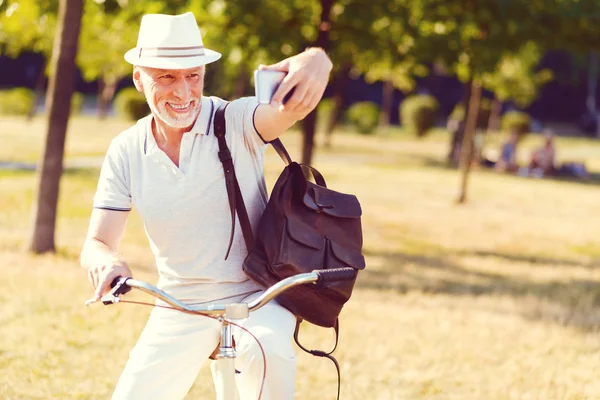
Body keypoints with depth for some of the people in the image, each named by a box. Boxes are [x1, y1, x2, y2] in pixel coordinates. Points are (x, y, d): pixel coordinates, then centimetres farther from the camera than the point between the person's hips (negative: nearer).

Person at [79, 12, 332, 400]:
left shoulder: (236, 121, -14)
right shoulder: (126, 151, -4)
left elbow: (292, 106, -35)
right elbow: (96, 244, -6)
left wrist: (314, 62, -60)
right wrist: (106, 261, -32)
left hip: (257, 296, -3)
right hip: (180, 307, 4)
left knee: (266, 348, -35)